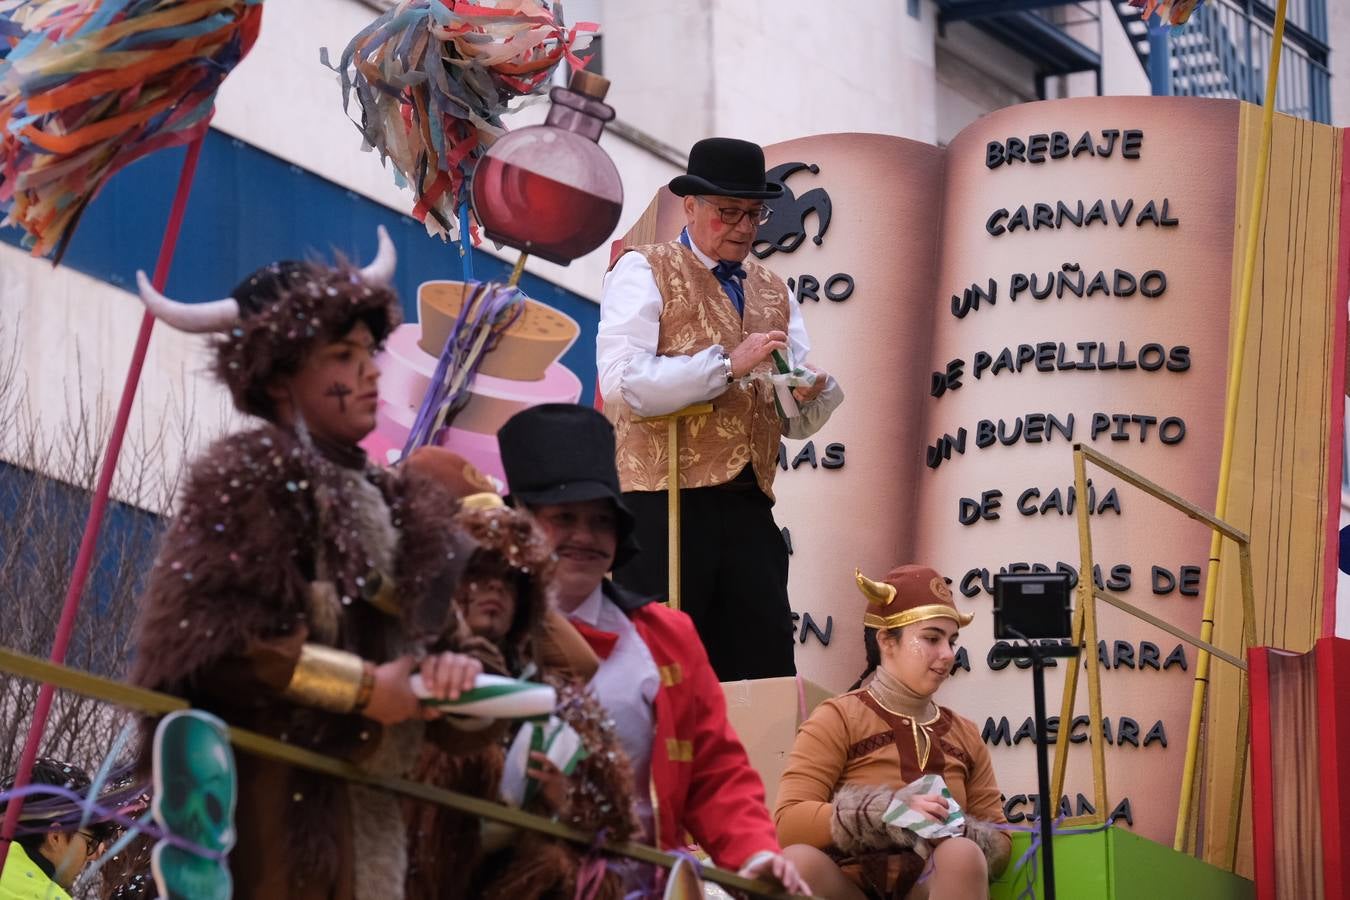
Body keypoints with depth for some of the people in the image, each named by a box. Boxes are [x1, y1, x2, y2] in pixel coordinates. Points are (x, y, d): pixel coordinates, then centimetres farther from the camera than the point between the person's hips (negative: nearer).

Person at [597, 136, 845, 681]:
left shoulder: (774, 293, 20)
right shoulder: (644, 273, 3)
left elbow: (797, 424, 18)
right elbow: (622, 382, -13)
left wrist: (810, 395, -6)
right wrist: (728, 363, -16)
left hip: (749, 510, 6)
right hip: (663, 506, -6)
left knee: (765, 672, 2)